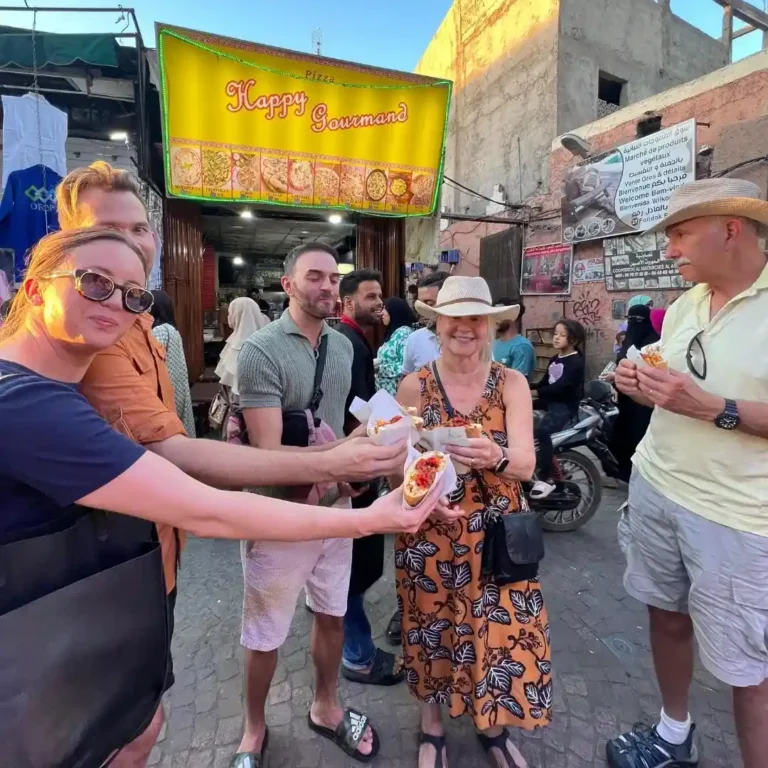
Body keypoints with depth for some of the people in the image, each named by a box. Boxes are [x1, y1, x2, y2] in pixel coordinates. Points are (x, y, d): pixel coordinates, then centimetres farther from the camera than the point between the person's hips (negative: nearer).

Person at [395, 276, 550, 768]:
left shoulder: (512, 383, -4)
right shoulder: (415, 385, -5)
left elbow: (526, 463, -13)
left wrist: (495, 457, -35)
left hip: (496, 534, 1)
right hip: (430, 532, 0)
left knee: (500, 630, 8)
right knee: (433, 630, 12)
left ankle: (494, 727, 40)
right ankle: (432, 726, 42)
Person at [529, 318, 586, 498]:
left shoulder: (575, 361, -10)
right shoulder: (554, 360, 18)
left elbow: (561, 386, -23)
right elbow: (545, 383, 16)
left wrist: (535, 392, -27)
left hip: (566, 405, -9)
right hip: (551, 401, 9)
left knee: (542, 430, -33)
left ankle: (545, 479, -26)